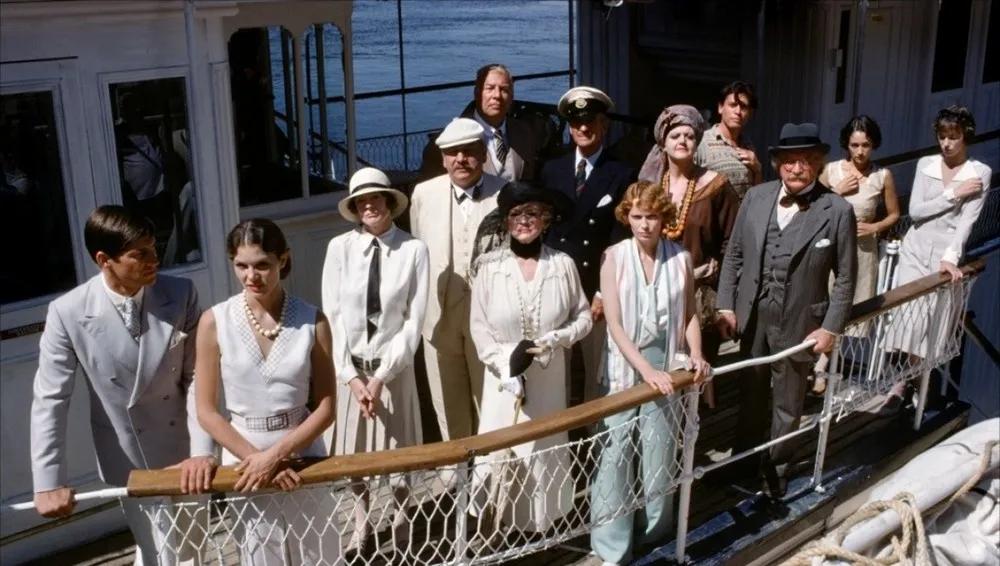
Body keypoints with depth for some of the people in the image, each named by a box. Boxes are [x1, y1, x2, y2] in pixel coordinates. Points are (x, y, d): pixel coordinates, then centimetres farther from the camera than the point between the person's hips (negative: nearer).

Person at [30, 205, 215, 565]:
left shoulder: (181, 295, -13)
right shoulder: (68, 313, -17)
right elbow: (50, 401, -11)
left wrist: (202, 450, -19)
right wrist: (48, 482, -13)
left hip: (184, 448, 2)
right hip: (126, 455, -2)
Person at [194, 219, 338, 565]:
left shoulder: (312, 321, -7)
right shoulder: (215, 322, -8)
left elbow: (325, 407, -5)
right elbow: (207, 411, -5)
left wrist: (276, 453, -16)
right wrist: (256, 457, -14)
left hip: (303, 457, 1)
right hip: (245, 460, 0)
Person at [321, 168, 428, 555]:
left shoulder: (413, 250, -11)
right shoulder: (340, 247, -7)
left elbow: (414, 320, -11)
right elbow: (332, 315, -6)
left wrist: (382, 375, -14)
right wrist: (351, 375, -11)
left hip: (393, 365, -1)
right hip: (349, 365, 1)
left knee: (399, 452, 11)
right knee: (353, 452, 13)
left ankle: (401, 526, 35)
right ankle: (361, 527, 36)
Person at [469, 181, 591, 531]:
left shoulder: (562, 265, -7)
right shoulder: (490, 266, -8)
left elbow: (583, 318, 1)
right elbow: (479, 327, -5)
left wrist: (551, 341, -15)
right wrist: (506, 368, -14)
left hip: (549, 378, 1)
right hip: (504, 376, 0)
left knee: (545, 449, 12)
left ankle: (544, 523, 29)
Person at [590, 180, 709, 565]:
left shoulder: (681, 259, -1)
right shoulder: (615, 257, -7)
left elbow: (689, 314, 11)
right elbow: (614, 324, -10)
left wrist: (696, 356, -5)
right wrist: (645, 369, -19)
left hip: (667, 368, 2)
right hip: (624, 368, -2)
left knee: (660, 453, 10)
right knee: (615, 454, -2)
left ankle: (653, 528, 29)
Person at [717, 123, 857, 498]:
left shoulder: (838, 211, -13)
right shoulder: (755, 198, -4)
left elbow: (845, 277, -7)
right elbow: (734, 254, 3)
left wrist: (831, 328, -9)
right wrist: (726, 305, -1)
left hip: (799, 323, -2)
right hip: (752, 316, 3)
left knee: (787, 403, 15)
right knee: (750, 394, 21)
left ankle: (776, 465, 36)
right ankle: (744, 456, 41)